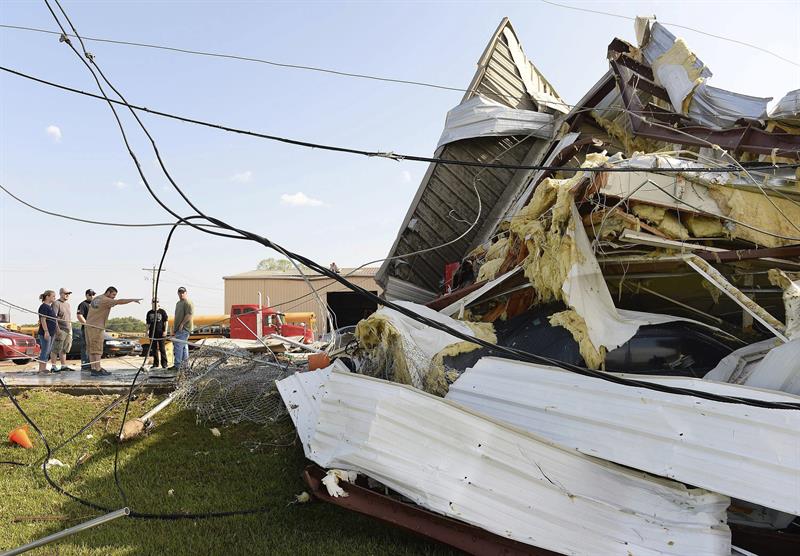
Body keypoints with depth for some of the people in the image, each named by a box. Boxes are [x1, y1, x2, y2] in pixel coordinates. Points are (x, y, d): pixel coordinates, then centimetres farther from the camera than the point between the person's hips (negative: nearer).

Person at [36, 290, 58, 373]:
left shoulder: (50, 306, 17)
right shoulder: (43, 307, -11)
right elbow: (43, 320, -17)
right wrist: (46, 331, -22)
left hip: (51, 332, 10)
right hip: (45, 333, -10)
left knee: (48, 351, 11)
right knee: (45, 351, -8)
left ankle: (44, 368, 15)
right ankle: (41, 369, -4)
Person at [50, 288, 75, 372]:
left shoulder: (68, 304, 20)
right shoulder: (56, 303, -6)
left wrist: (71, 329, 19)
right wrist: (57, 329, -21)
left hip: (68, 330, 8)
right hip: (60, 330, -8)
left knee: (64, 349, 11)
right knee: (56, 349, -5)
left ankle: (64, 366, 14)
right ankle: (54, 366, -2)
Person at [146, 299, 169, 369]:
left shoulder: (162, 312, 0)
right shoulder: (149, 313, 10)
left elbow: (166, 321, 0)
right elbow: (148, 323, 16)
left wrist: (165, 330, -7)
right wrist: (147, 331, 7)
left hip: (160, 333, -4)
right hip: (152, 333, 4)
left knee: (162, 349, -1)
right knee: (154, 349, 7)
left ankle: (164, 363, 4)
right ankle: (155, 364, 15)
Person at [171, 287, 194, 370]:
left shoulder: (188, 303, -10)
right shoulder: (178, 303, 22)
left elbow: (189, 315, -21)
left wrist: (182, 324, -21)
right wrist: (175, 328, 23)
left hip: (184, 329, -10)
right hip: (179, 329, 10)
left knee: (178, 346, -14)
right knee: (183, 346, 13)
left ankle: (177, 365, -15)